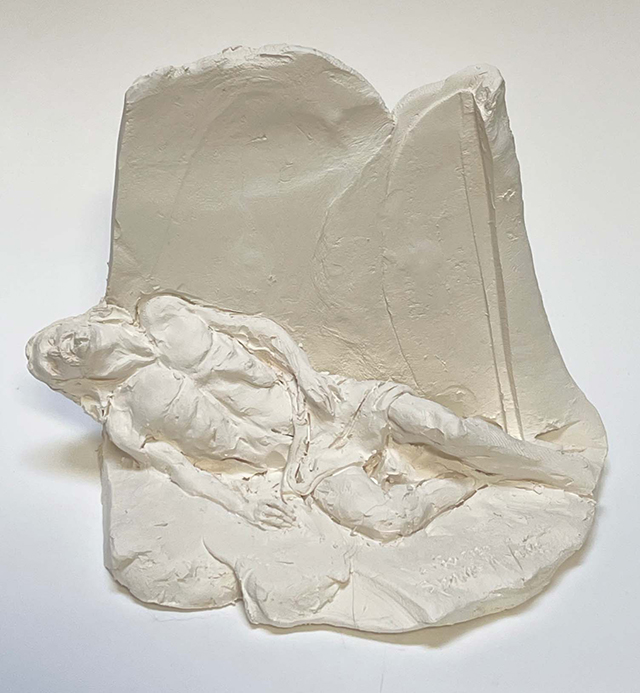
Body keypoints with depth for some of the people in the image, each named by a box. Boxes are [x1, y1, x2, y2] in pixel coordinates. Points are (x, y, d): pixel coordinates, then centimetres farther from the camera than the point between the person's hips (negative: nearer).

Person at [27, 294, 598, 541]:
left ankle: (559, 466, 3)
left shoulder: (161, 314, 4)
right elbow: (178, 466, 0)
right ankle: (466, 484, 6)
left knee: (428, 419, -18)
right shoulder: (124, 413, 3)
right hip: (299, 456, -1)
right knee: (381, 519, -24)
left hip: (313, 397, 2)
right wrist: (242, 506, -11)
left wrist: (309, 374, -7)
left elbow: (258, 328, 5)